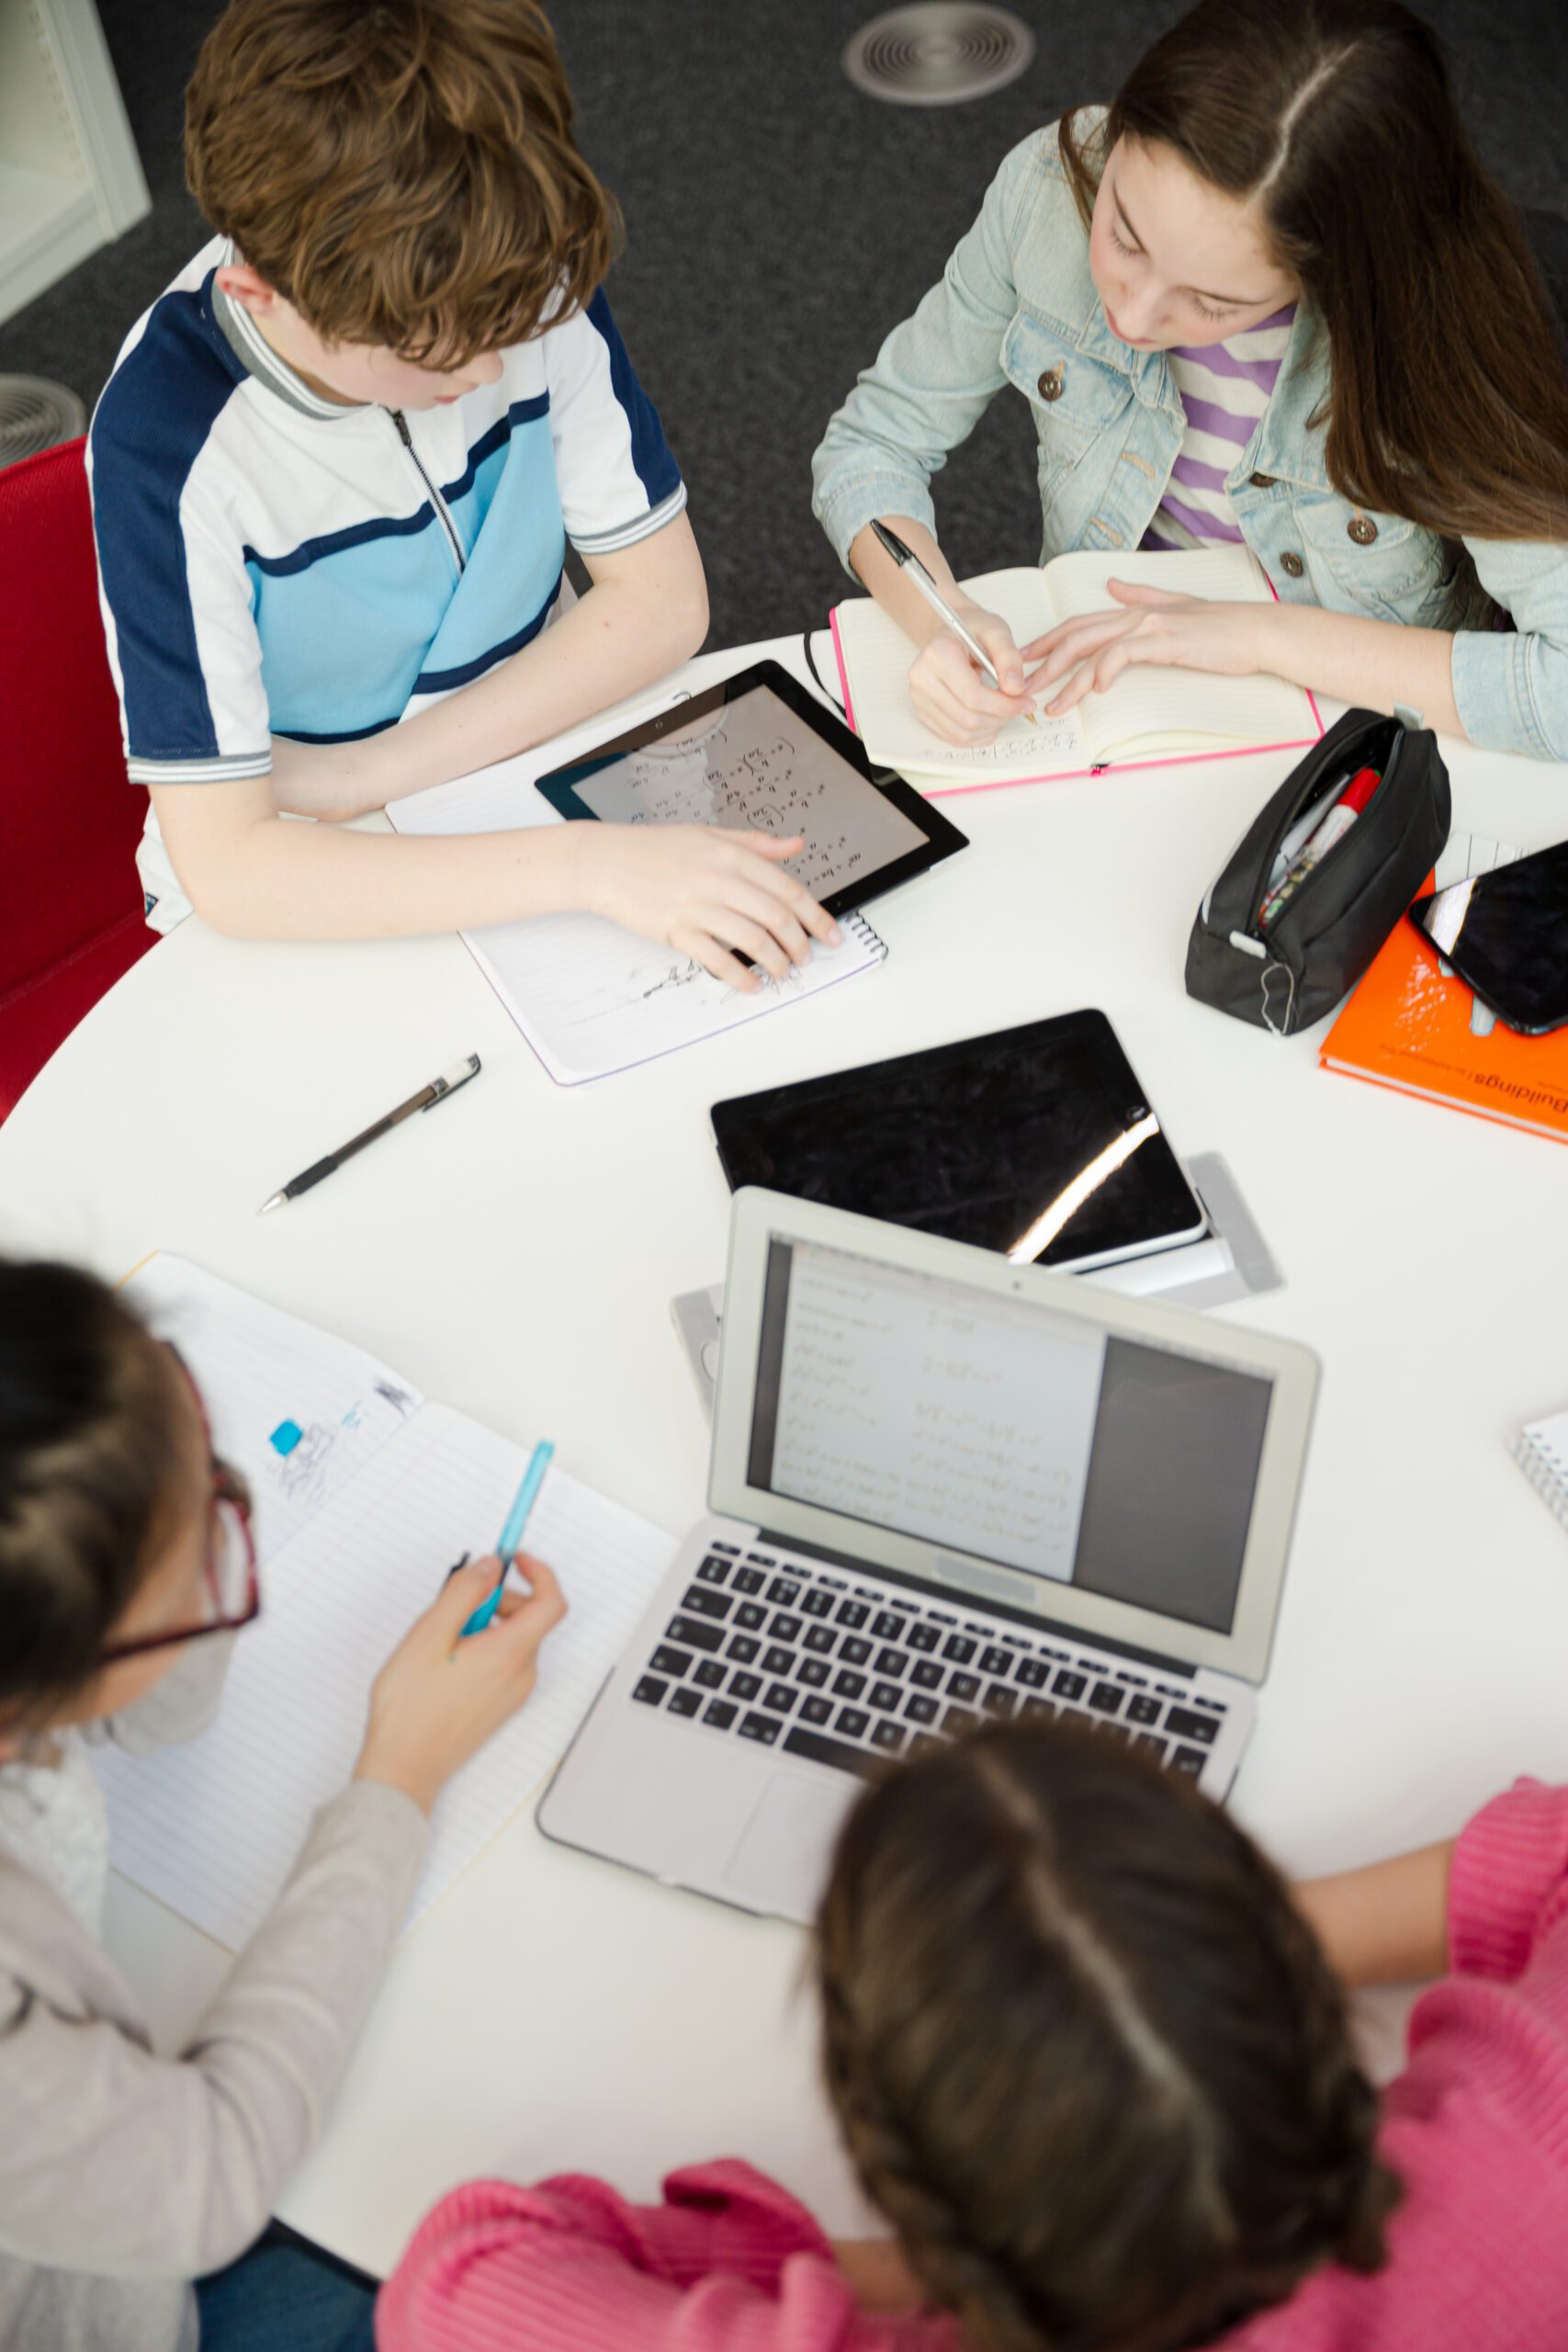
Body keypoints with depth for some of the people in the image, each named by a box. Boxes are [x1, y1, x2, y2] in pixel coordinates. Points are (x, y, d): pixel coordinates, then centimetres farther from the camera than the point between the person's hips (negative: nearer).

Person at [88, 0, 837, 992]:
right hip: (304, 895, -2)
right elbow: (226, 866, -30)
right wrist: (590, 864, -40)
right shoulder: (170, 444, -28)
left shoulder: (529, 287, -15)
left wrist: (372, 770, -19)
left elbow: (662, 598, -10)